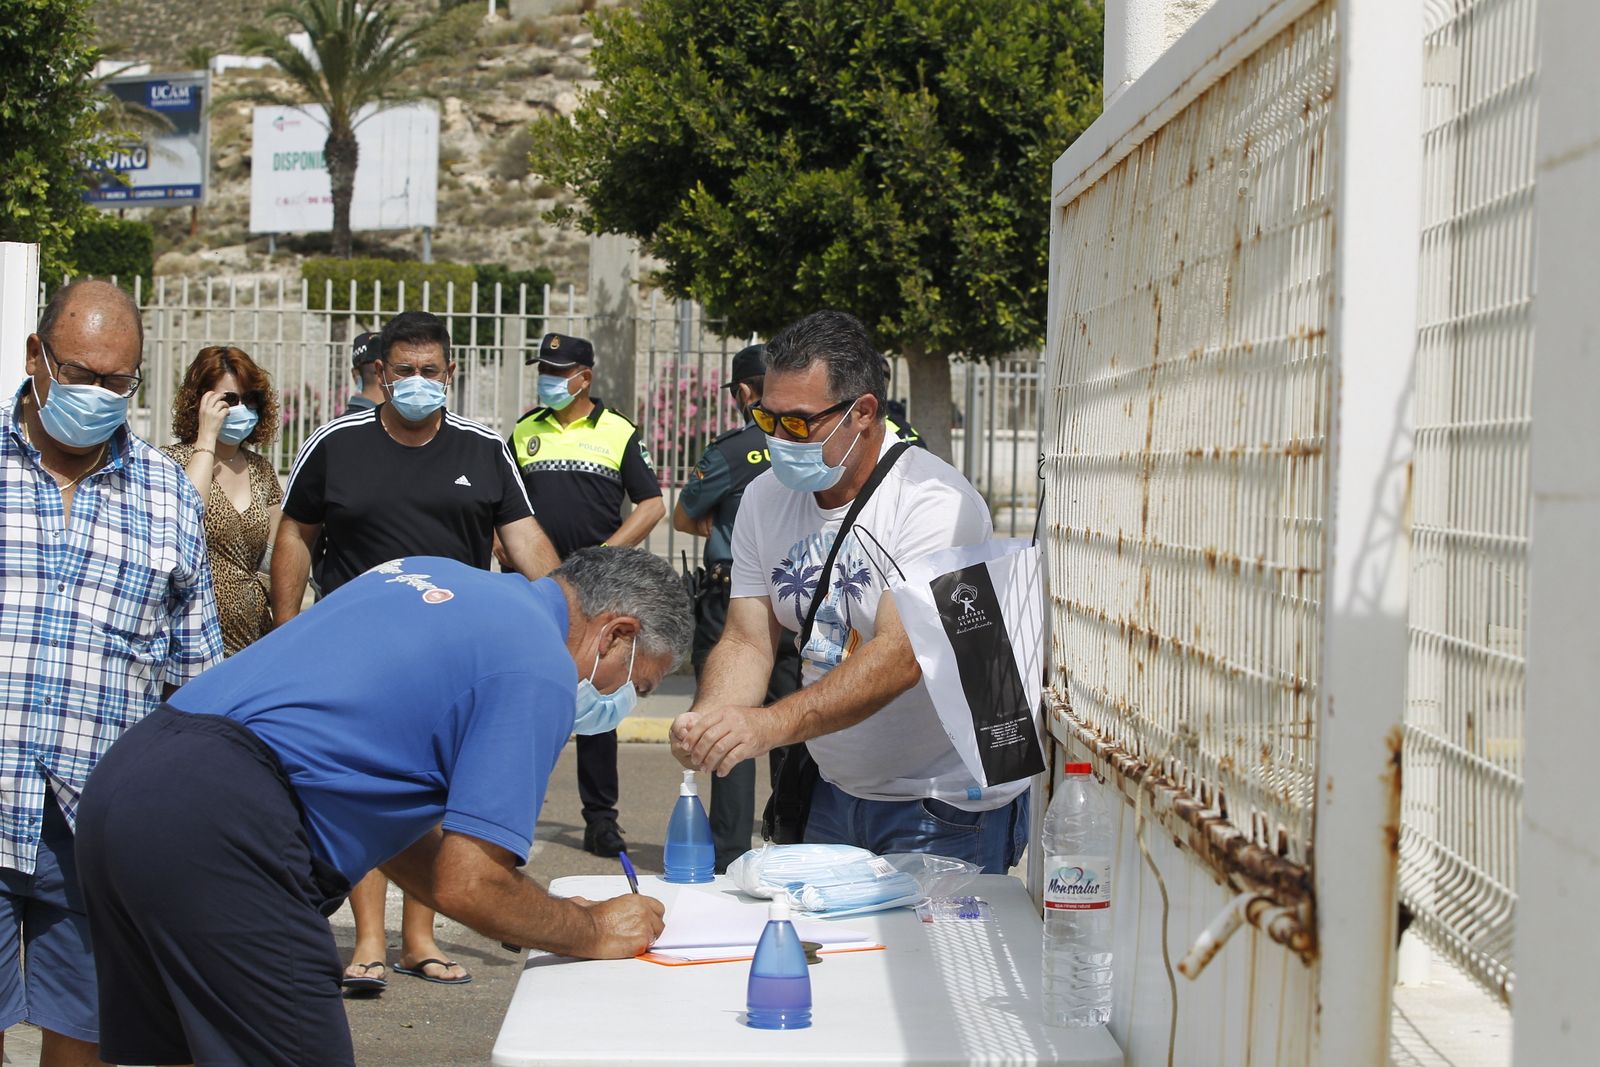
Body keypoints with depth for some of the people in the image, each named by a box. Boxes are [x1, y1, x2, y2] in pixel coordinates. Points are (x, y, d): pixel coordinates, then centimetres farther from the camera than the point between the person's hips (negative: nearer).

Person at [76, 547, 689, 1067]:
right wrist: (595, 932, 9)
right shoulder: (538, 668, -3)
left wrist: (532, 920, 25)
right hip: (219, 827, -10)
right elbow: (466, 885, -9)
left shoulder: (435, 577, 23)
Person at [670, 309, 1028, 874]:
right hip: (836, 795, 6)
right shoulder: (764, 498, 2)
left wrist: (773, 724, -43)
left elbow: (901, 655, -31)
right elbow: (747, 641, -1)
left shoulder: (936, 503, -20)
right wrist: (707, 719, -24)